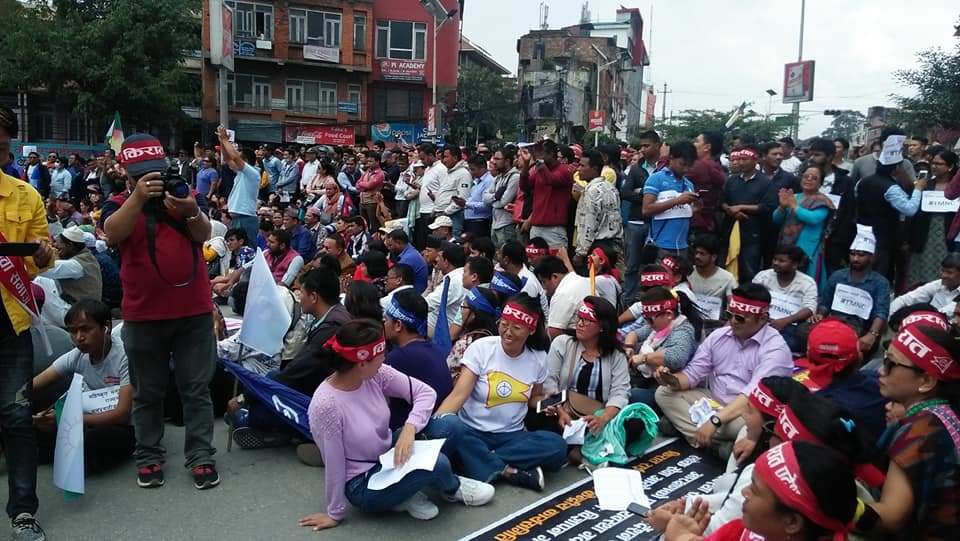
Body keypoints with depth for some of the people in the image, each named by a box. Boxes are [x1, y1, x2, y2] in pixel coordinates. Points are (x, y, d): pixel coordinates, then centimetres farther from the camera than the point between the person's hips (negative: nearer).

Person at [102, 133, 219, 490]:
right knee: (148, 393, 12)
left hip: (194, 312, 1)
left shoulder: (181, 196, 6)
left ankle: (201, 456, 13)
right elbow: (113, 234, -22)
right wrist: (138, 197, -37)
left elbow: (204, 235, -12)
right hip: (143, 316, 0)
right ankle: (148, 457, 24)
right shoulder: (119, 205, 2)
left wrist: (191, 212, -33)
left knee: (196, 389, 6)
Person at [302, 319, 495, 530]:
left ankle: (406, 488, 0)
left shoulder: (376, 374, -11)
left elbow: (425, 392, -9)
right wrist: (335, 514, -8)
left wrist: (409, 428, -26)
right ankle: (453, 487, 9)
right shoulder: (326, 404, -29)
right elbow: (334, 464, -20)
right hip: (363, 485, -7)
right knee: (436, 463, -29)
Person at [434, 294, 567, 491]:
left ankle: (481, 462, -21)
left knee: (557, 446, -25)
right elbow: (458, 395, -18)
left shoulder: (538, 358, 2)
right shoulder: (480, 348, -9)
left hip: (511, 435, 3)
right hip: (472, 432, -3)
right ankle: (511, 472, -26)